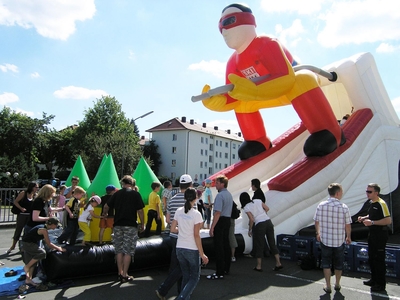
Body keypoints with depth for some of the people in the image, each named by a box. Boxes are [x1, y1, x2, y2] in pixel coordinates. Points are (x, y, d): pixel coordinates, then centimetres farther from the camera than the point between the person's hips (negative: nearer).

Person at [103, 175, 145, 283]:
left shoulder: (117, 194, 6)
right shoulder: (135, 194, -3)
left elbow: (106, 206, 9)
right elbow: (140, 210, -6)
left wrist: (105, 214, 30)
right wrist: (142, 224, 4)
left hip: (118, 225, 4)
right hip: (130, 226, -3)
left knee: (119, 250, 13)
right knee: (128, 250, 2)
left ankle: (120, 273, 18)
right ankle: (124, 275, 2)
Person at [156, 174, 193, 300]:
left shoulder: (172, 199, 4)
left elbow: (168, 220, 9)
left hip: (173, 236, 7)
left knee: (177, 265, 17)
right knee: (181, 267, 4)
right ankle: (162, 290, 1)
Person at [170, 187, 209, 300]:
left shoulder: (179, 211, -1)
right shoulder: (196, 214, -16)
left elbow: (173, 229, 3)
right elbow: (196, 235, -16)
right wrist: (202, 254, -10)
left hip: (179, 248, 5)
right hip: (192, 250, -5)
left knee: (185, 276, 19)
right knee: (195, 277, 10)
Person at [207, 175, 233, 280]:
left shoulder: (220, 195, -18)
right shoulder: (229, 195, 13)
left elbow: (218, 213, -24)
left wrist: (212, 227, -22)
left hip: (220, 221, -10)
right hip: (228, 220, 10)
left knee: (218, 246, -5)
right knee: (226, 244, 16)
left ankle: (220, 273, -2)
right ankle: (226, 269, 28)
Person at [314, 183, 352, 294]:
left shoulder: (321, 205, -8)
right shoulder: (344, 207, -13)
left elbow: (317, 222, 1)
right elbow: (348, 225, -5)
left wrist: (318, 233, 18)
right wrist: (348, 237, 12)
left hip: (325, 240, 1)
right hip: (339, 241, 0)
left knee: (326, 263, 14)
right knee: (338, 264, 18)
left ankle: (328, 286, 20)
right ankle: (337, 284, 34)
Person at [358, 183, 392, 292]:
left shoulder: (381, 204, -19)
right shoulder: (372, 203, 9)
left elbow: (388, 220, -24)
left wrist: (372, 222, -26)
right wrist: (364, 218, 7)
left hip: (380, 235, -9)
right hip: (372, 234, 10)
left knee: (379, 260, 0)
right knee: (371, 258, 18)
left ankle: (381, 284, 12)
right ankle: (374, 280, 33)